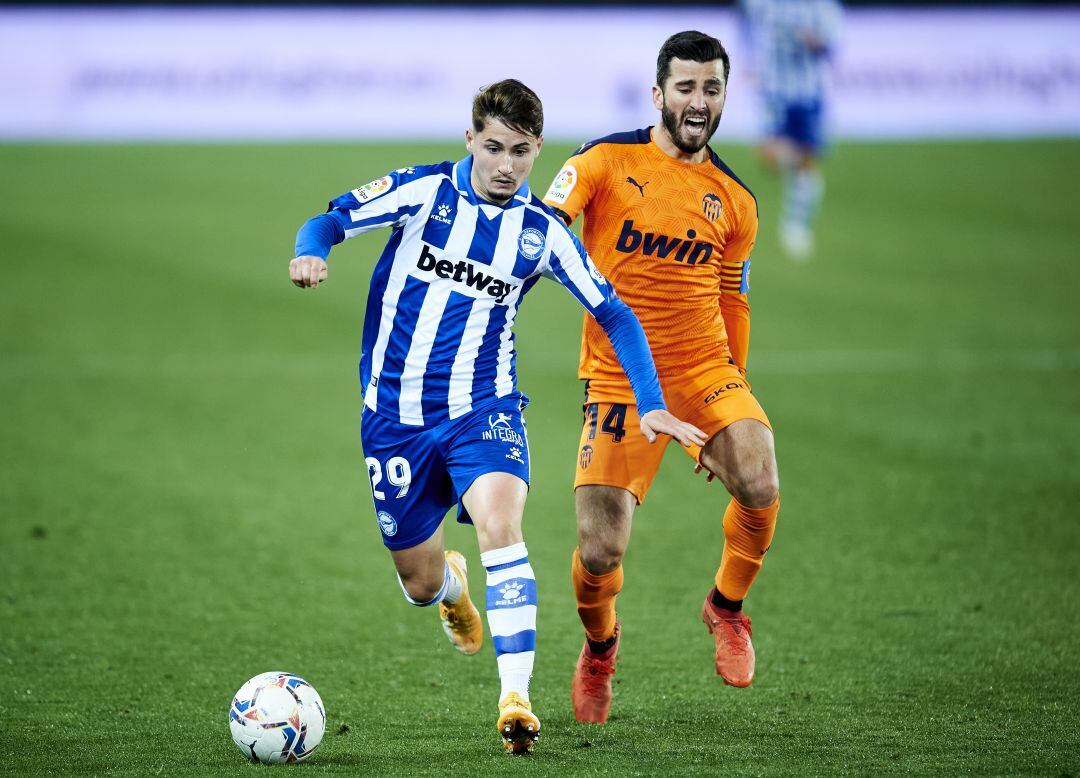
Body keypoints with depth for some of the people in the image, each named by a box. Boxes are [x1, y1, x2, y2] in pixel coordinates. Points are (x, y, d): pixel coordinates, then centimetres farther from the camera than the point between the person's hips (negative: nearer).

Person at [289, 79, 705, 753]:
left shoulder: (541, 231, -1)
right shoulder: (424, 190, -4)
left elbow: (613, 312, 5)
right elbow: (333, 220, -5)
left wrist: (652, 404, -4)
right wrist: (311, 253, -30)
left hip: (483, 407, 0)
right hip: (396, 412, 0)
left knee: (500, 524, -29)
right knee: (419, 583, 8)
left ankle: (516, 698, -32)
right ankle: (450, 583, 49)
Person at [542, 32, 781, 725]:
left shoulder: (735, 200, 10)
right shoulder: (608, 161, -2)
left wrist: (730, 401, 22)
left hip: (705, 371, 2)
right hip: (619, 380, -2)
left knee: (760, 487, -27)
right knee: (600, 555, -9)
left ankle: (727, 607, 4)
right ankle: (600, 646, 27)